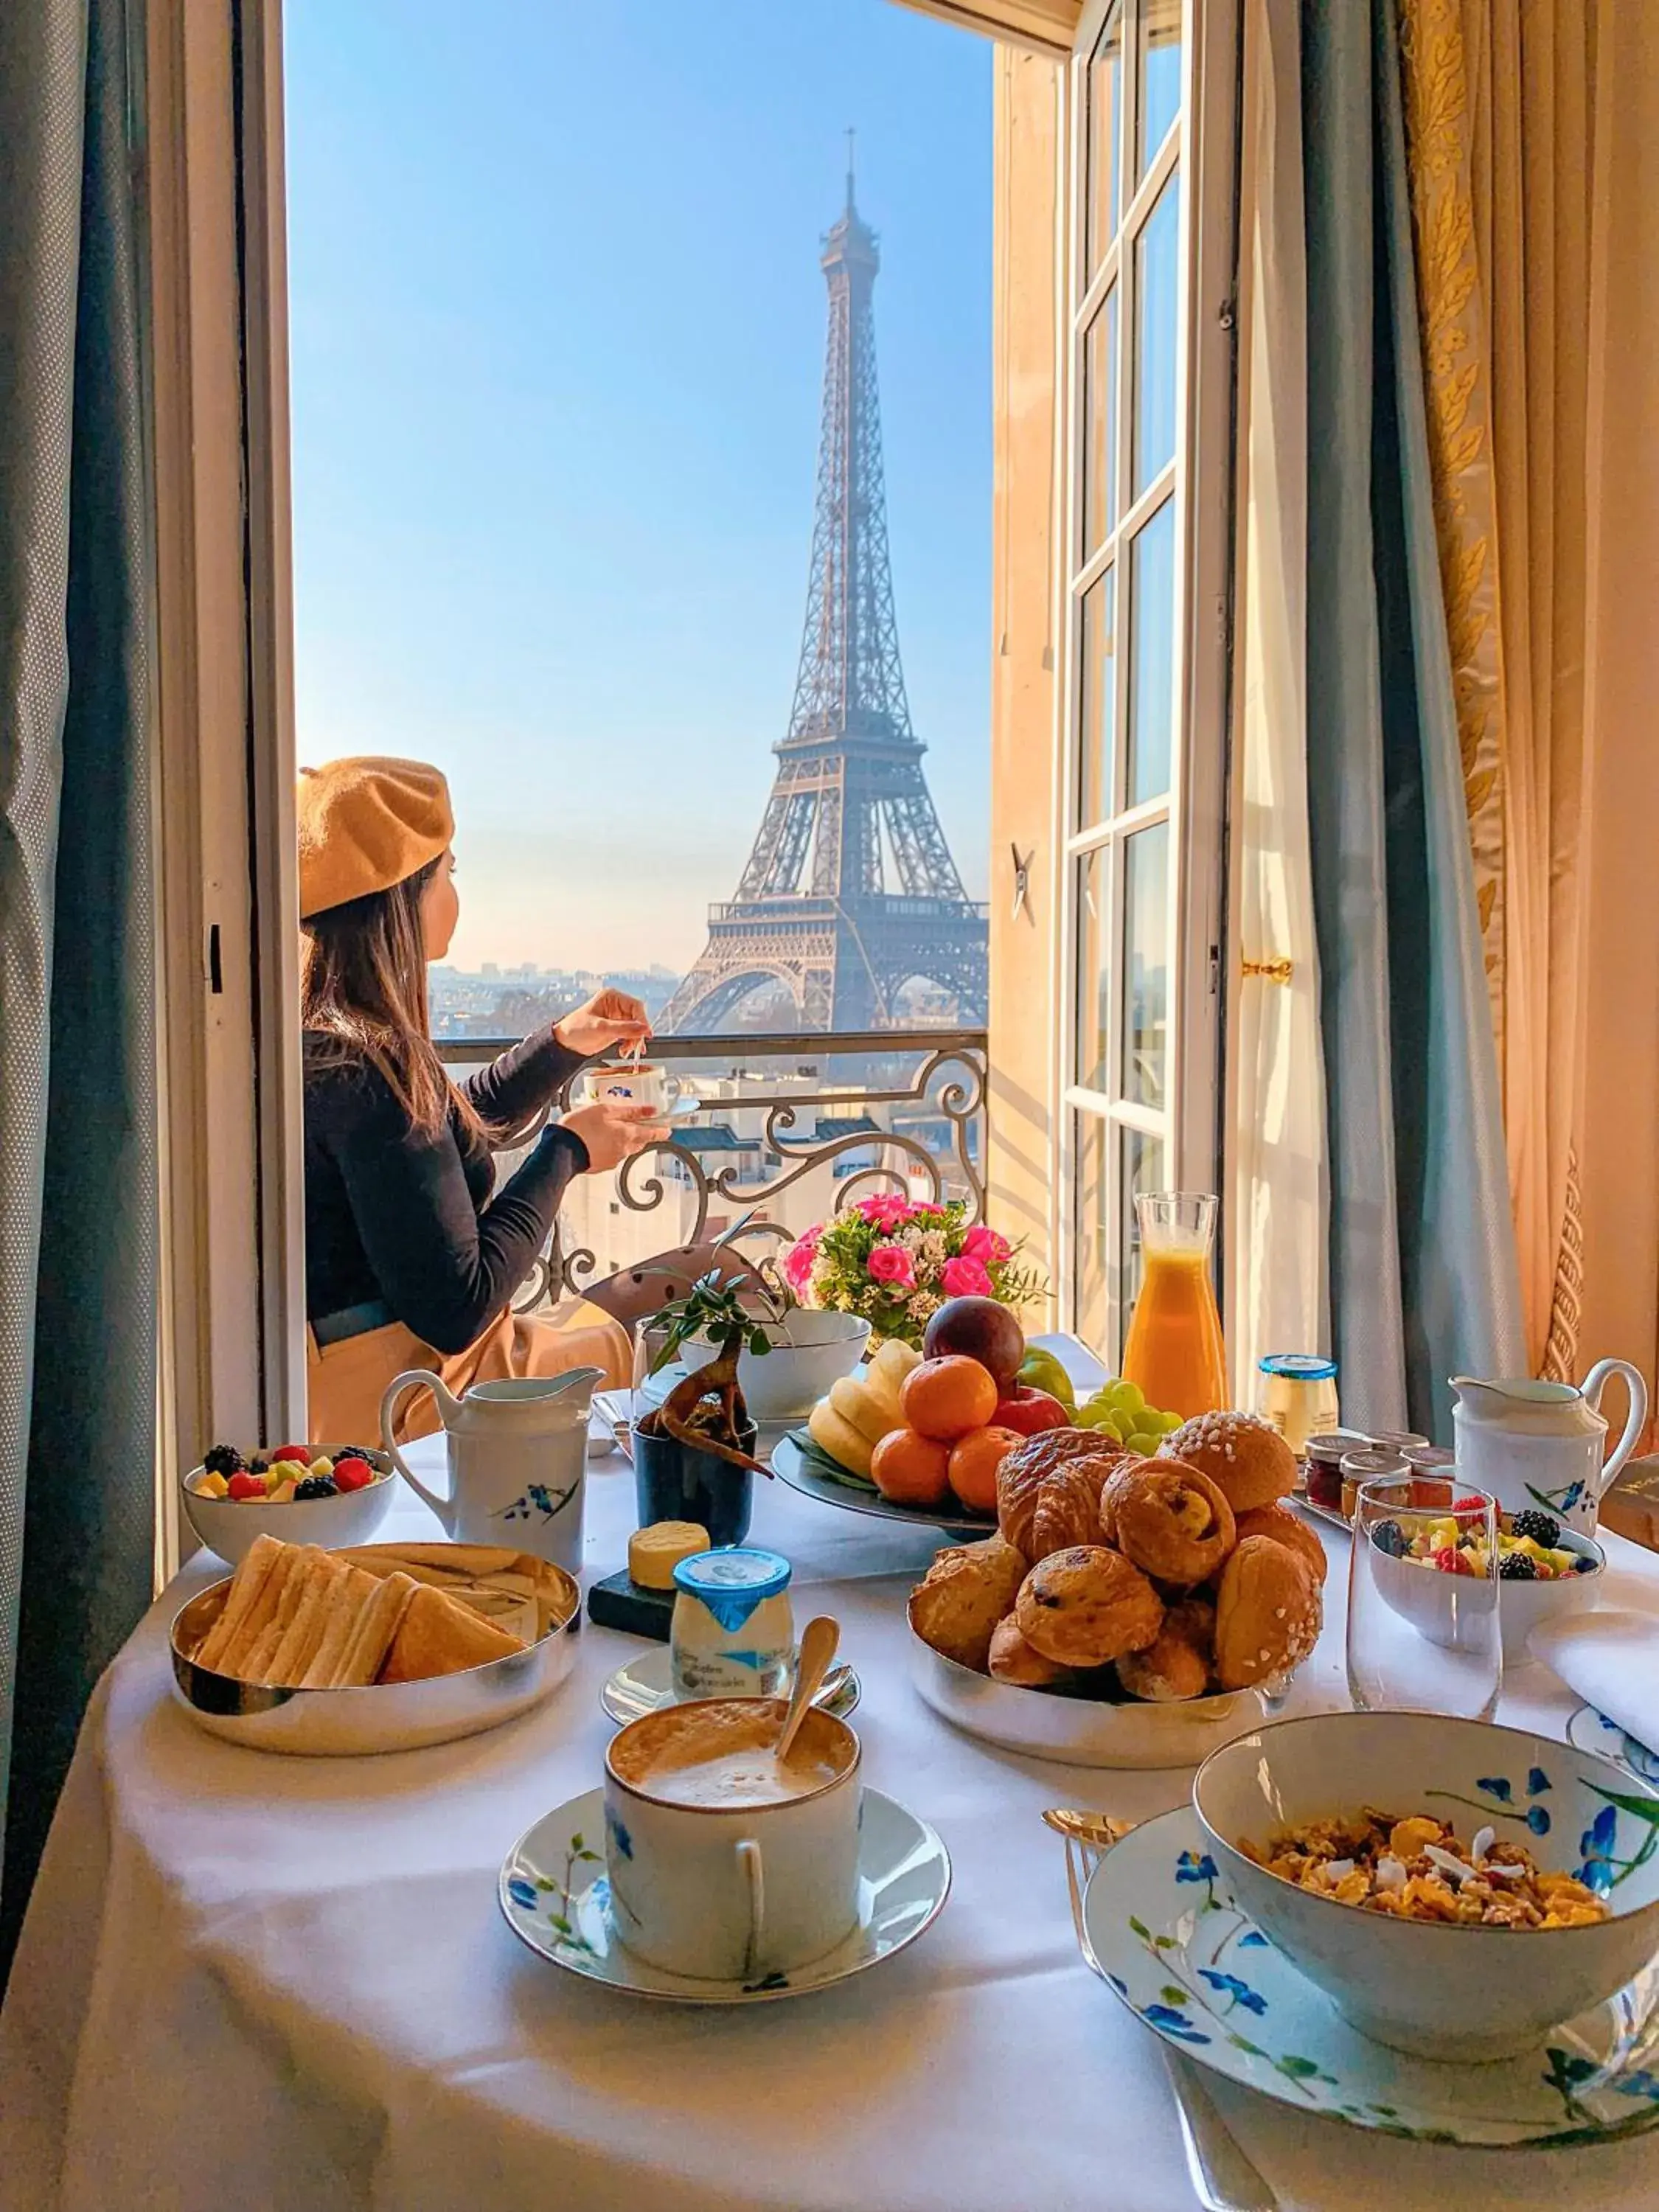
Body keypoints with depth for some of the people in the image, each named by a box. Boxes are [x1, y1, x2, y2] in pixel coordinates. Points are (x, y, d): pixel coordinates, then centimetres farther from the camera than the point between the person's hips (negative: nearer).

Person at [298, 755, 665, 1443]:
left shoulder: (320, 1034, 4)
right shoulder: (363, 1065, -26)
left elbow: (442, 1143, 23)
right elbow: (455, 1311, -25)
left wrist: (561, 1044, 15)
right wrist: (566, 1151, -14)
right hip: (399, 1402, -9)